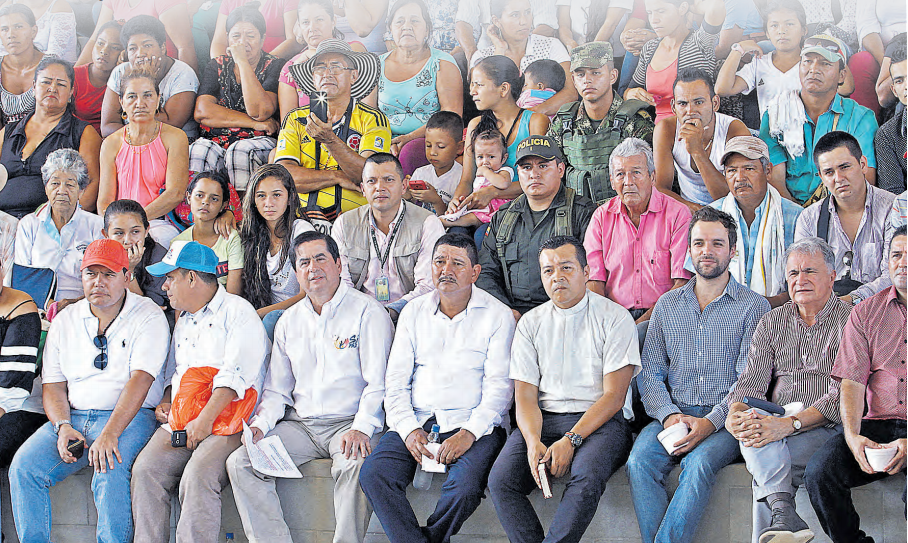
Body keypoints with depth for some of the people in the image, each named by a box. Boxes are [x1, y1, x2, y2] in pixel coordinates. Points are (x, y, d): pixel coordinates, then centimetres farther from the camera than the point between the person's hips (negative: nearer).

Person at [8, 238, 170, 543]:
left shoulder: (148, 316, -2)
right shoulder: (66, 320, 15)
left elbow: (140, 379, -14)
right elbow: (53, 385, 13)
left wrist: (110, 434, -26)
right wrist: (63, 427, -8)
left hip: (130, 418, -4)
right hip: (73, 417, 5)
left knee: (109, 475, -34)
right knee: (23, 468, -20)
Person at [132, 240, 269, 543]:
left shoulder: (238, 312, 0)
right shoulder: (184, 320, 28)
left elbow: (235, 374, -12)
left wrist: (205, 420, -20)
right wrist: (165, 402, 15)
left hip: (225, 424, -7)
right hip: (179, 422, 7)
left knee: (197, 478, -31)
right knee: (145, 471, -19)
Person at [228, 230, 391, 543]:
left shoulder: (367, 312, 0)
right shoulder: (288, 322, 17)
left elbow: (378, 382, -7)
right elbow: (276, 390, 19)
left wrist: (361, 428, -22)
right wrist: (260, 424, -1)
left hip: (349, 423, -5)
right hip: (299, 423, 5)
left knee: (354, 464, -37)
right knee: (240, 463, -15)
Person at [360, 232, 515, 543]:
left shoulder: (497, 316, 4)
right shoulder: (413, 313, 15)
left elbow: (499, 386, -3)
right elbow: (396, 381, 11)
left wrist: (469, 433, -17)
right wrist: (409, 429, -6)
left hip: (472, 424, -3)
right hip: (416, 421, 3)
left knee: (465, 487, -32)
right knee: (373, 474, -24)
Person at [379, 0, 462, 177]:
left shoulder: (442, 63, 3)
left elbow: (452, 115, -8)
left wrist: (407, 139, -19)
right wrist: (388, 142, -13)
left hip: (431, 141, -2)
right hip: (387, 141, 3)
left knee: (410, 151, -35)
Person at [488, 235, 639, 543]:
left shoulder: (614, 318, 2)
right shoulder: (530, 323, 13)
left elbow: (614, 396, -5)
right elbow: (525, 395, 7)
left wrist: (571, 440, -17)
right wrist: (533, 443, -13)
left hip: (601, 422, -3)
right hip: (544, 421, 3)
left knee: (587, 476, -36)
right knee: (501, 480, -24)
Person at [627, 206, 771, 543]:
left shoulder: (754, 307, 5)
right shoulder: (667, 305, 17)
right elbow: (649, 372, 12)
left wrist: (711, 422, -19)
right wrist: (669, 414, -9)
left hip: (725, 420, -3)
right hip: (673, 414, 3)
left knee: (699, 462, -34)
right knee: (640, 462, -28)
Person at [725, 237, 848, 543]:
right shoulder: (771, 323, 19)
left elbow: (845, 393, -10)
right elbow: (753, 381, 9)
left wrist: (792, 424, -25)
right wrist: (736, 411, -17)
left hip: (827, 428, -3)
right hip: (776, 422, 4)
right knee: (751, 420, -34)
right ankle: (784, 514, -49)